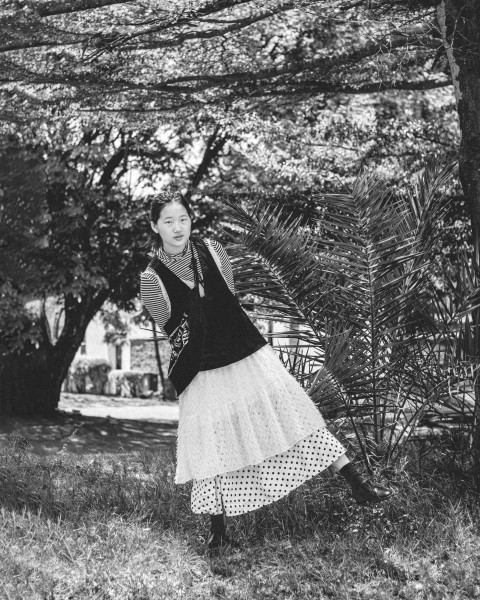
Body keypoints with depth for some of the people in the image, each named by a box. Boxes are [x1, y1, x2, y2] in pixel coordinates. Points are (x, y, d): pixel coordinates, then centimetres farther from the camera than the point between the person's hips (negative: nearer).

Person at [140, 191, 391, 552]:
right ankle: (218, 530, 17)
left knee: (293, 412, -2)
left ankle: (357, 484, 2)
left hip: (248, 352, 2)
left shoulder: (211, 251, 0)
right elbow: (174, 331, 0)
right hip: (203, 370, -2)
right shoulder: (153, 277, -7)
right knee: (211, 443, 3)